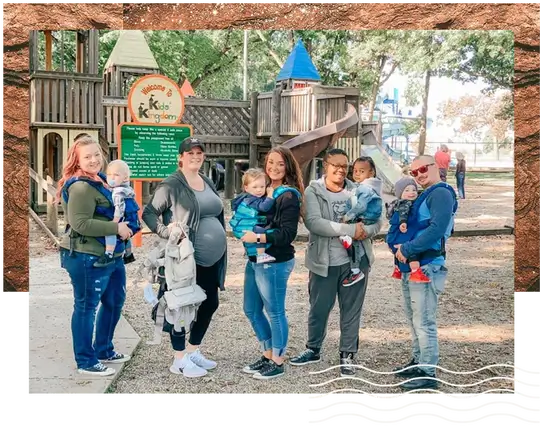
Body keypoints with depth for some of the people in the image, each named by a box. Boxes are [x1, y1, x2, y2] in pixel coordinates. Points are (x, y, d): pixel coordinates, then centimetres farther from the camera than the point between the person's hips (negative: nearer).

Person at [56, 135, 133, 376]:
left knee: (114, 301, 20)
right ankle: (85, 362, 11)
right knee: (86, 306, 0)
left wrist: (123, 227, 12)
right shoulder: (81, 187, -18)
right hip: (87, 256, -11)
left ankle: (104, 350, 35)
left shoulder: (98, 180, 15)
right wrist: (116, 228, -21)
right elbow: (80, 223, -26)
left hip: (110, 254, 11)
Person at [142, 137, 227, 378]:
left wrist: (220, 245, 19)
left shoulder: (208, 183, 14)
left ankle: (193, 352, 30)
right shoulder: (171, 185, -9)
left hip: (211, 259, 8)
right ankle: (179, 360, 13)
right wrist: (166, 231, -23)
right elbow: (148, 213, -8)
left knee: (210, 304, 14)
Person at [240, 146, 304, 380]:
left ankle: (278, 363, 18)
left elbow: (288, 233, -20)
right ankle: (267, 355, 32)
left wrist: (257, 237, -22)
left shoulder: (289, 196, -12)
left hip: (274, 263, -9)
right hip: (254, 260, 9)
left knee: (275, 312, 3)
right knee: (251, 310, 16)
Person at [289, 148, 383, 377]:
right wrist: (349, 229, -24)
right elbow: (313, 222, -21)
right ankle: (313, 349, 34)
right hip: (324, 262, -2)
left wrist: (366, 231, -20)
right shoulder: (313, 191, -6)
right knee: (319, 308, 13)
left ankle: (347, 355, 25)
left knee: (351, 309, 10)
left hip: (355, 260, 2)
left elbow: (377, 219, 3)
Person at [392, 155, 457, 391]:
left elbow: (436, 229, -23)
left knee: (424, 322, -6)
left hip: (427, 268, -10)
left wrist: (406, 249, -18)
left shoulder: (441, 193, -11)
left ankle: (427, 374, 2)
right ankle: (418, 361, 30)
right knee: (413, 319, 18)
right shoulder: (422, 196, 18)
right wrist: (399, 247, 2)